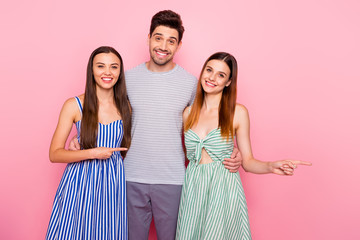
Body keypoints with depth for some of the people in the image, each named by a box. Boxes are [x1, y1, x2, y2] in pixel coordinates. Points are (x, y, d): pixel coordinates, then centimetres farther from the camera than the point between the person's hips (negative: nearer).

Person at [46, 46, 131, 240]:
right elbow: (54, 154, -7)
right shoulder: (74, 105, -6)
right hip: (80, 183, -2)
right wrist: (93, 153, -15)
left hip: (114, 182, 2)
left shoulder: (126, 106, 2)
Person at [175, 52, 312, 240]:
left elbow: (247, 161, -3)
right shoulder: (188, 113, 4)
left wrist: (271, 167, -19)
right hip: (192, 190, 3)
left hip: (224, 190, -3)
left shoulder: (237, 112, -5)